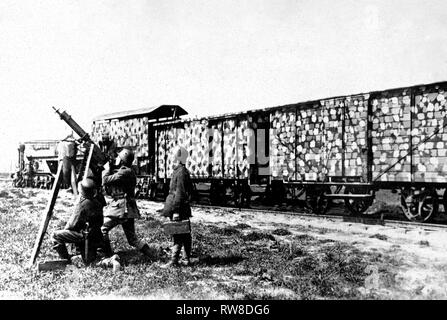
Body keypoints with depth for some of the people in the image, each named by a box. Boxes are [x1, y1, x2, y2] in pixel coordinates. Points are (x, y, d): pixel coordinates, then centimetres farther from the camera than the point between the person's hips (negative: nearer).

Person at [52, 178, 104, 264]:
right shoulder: (97, 203, 7)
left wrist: (65, 228, 10)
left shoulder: (82, 205, -15)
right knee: (88, 261, 23)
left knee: (56, 235, -2)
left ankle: (65, 260, 0)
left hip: (85, 236, -8)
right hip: (97, 238, 8)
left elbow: (72, 225, -11)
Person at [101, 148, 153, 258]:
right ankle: (151, 255, 9)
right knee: (132, 238, 13)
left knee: (102, 229, 1)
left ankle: (109, 256, 4)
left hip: (121, 208, -10)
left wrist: (107, 169, 1)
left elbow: (106, 180, -17)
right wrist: (109, 170, 12)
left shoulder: (124, 172, -14)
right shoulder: (128, 171, 17)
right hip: (128, 210, 10)